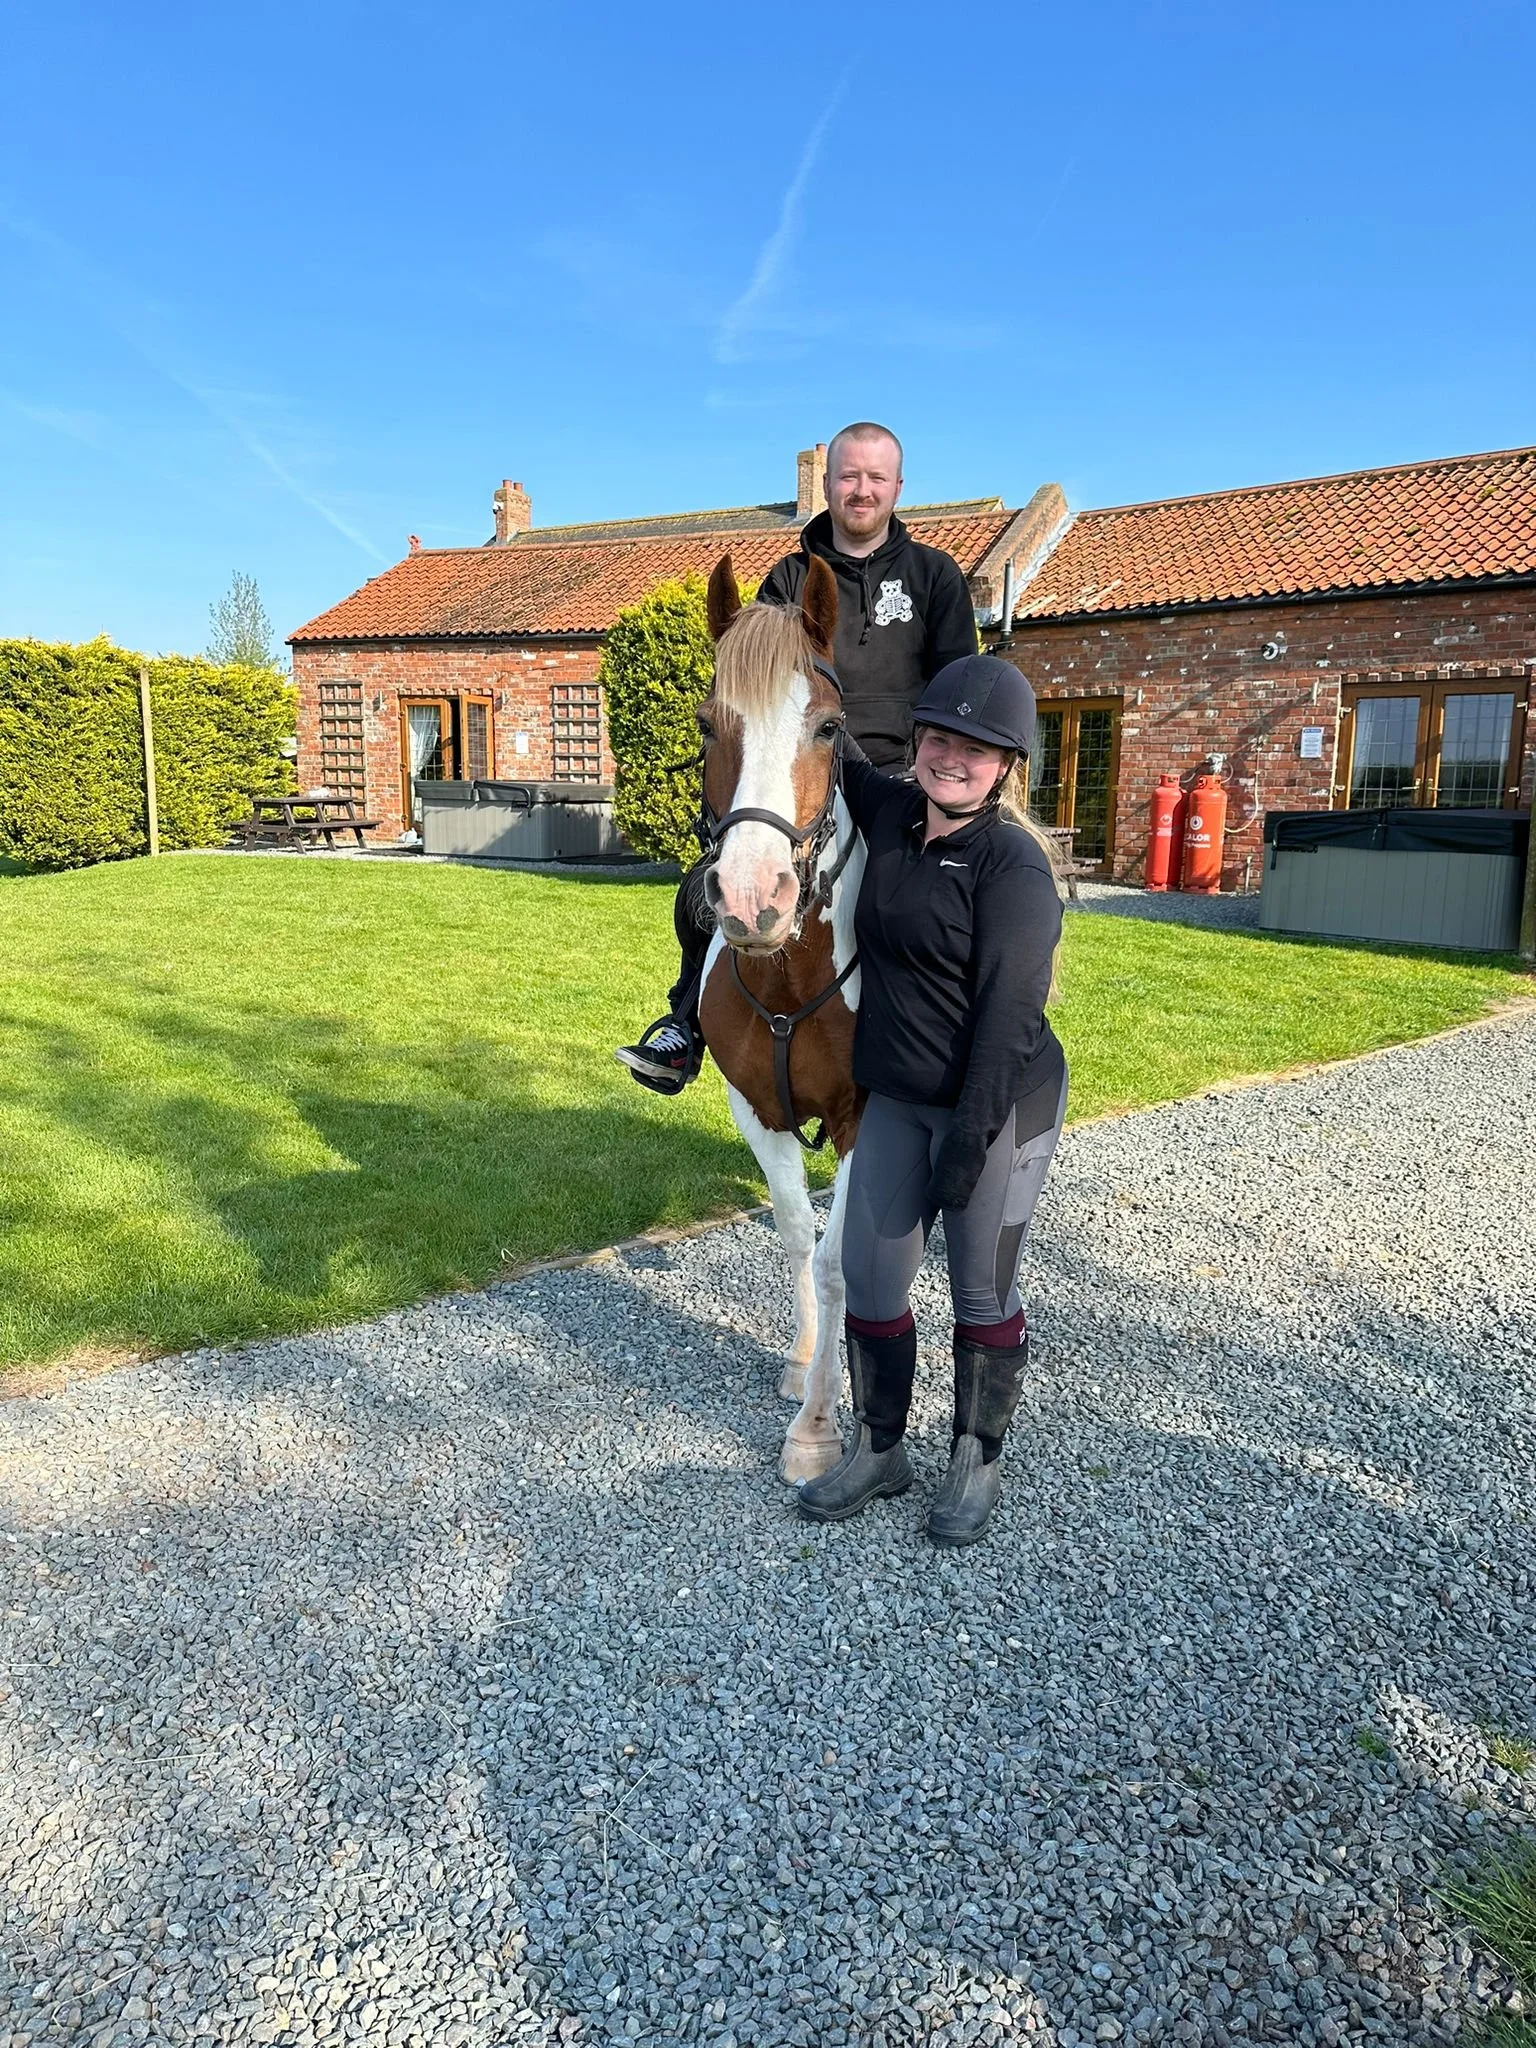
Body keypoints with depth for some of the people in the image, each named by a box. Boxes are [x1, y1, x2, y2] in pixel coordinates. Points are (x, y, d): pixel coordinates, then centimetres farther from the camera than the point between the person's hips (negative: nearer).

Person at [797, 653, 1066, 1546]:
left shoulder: (1012, 863, -17)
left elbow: (1007, 1014, -20)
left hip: (1000, 1107, -7)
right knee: (869, 1281, 10)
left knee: (983, 1293, 8)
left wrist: (969, 1139, -21)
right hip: (896, 1102, 7)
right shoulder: (893, 813, 4)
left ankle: (977, 1464, 29)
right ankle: (879, 1451, 30)